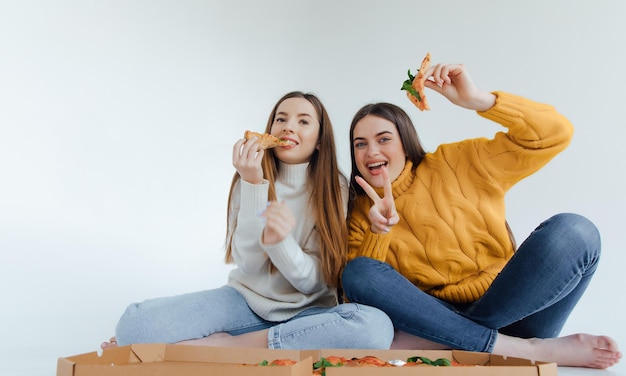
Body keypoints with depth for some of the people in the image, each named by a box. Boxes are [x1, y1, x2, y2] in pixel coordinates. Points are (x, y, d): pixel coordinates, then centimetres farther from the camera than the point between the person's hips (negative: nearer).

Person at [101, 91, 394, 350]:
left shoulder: (334, 187, -5)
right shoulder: (252, 178, -3)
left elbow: (313, 281, -12)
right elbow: (249, 265, -13)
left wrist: (278, 241, -32)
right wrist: (253, 185, -22)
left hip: (306, 311, 2)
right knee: (135, 323, -23)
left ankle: (222, 344, -22)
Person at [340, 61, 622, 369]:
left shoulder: (456, 164, 1)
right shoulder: (362, 214, 5)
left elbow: (554, 134, -4)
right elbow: (361, 291, -4)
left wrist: (476, 99, -16)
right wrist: (378, 234, -19)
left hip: (509, 311, -1)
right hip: (434, 318, 1)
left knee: (572, 230, -23)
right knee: (358, 272, -25)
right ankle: (524, 349, -25)